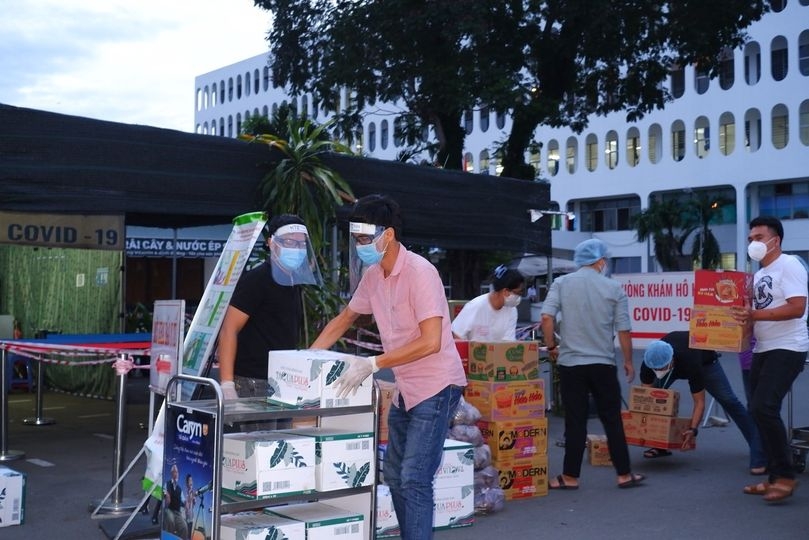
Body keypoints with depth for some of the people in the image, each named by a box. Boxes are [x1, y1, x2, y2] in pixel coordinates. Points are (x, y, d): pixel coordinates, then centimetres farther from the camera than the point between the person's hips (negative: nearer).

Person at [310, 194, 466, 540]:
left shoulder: (419, 272, -21)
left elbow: (430, 342, -27)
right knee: (395, 475, 15)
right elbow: (344, 319, 18)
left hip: (436, 388, -9)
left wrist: (373, 363, -27)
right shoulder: (372, 276, 4)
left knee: (414, 480, -11)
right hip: (405, 388, 9)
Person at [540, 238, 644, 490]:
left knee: (575, 421, 5)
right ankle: (624, 474, 16)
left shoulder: (562, 284, -1)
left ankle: (570, 477, 9)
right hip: (603, 364, 0)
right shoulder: (613, 288, 0)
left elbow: (546, 318, -10)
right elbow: (623, 330, 1)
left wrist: (551, 347, 5)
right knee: (612, 420, 9)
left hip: (571, 363, 0)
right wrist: (628, 361, 12)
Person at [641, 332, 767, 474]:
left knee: (728, 401, -16)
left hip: (704, 360, -4)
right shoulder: (649, 362, -35)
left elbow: (699, 401, -35)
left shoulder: (690, 363, -45)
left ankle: (760, 454, -16)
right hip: (676, 362, 4)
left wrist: (693, 429, -44)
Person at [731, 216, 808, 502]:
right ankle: (775, 477, 17)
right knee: (759, 411, 9)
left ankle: (785, 476, -9)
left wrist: (755, 315, -27)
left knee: (764, 408, -19)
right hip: (762, 350, 10)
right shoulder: (759, 274, 16)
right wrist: (743, 314, 4)